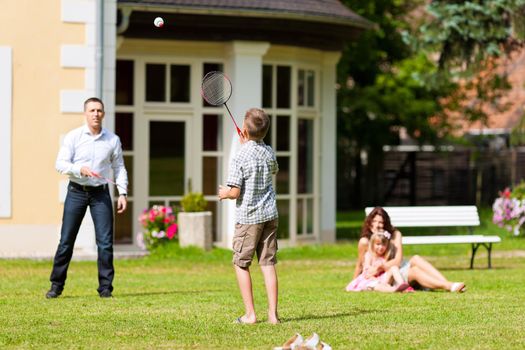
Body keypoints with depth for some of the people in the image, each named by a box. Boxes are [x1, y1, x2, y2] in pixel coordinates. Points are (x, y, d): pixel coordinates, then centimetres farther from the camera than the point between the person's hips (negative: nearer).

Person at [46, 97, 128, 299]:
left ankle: (105, 288, 2)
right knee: (66, 240, 0)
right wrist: (80, 169, -24)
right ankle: (56, 285, 9)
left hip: (101, 193, 1)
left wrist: (122, 193, -1)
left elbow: (119, 168, 9)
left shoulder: (113, 140, 5)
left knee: (105, 242, -5)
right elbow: (61, 164, -7)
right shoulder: (73, 137, -1)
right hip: (76, 192, -1)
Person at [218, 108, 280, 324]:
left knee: (241, 264, 7)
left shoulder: (240, 158, -15)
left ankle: (250, 314, 4)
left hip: (248, 217, -5)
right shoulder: (268, 153, 3)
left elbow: (235, 192, -19)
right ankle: (273, 313, 3)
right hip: (270, 215, 5)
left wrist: (224, 193, 5)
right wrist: (250, 144, 28)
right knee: (268, 263, 7)